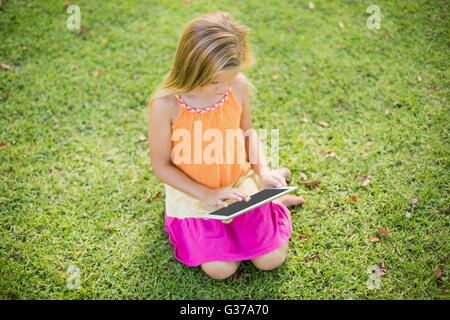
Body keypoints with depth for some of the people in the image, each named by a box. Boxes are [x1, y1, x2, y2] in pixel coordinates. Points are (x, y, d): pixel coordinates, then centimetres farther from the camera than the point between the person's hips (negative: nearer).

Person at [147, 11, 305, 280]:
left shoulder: (239, 87, -17)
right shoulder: (165, 104, -27)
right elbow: (161, 166, -14)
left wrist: (263, 171, -11)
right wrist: (206, 194, -20)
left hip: (239, 184, 2)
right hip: (194, 192, -1)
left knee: (271, 260, 0)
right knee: (220, 270, -8)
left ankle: (275, 199, 26)